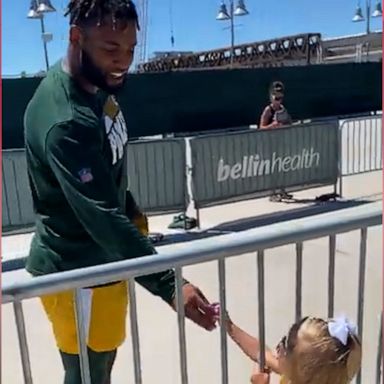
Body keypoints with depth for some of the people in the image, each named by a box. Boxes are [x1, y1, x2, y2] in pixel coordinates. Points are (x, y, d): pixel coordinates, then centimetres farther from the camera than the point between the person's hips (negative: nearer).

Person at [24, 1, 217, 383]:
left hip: (104, 261, 9)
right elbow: (103, 219, -34)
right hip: (77, 273, -8)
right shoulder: (65, 121, -31)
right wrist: (170, 286, -35)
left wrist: (133, 215, 14)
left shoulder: (97, 85, 0)